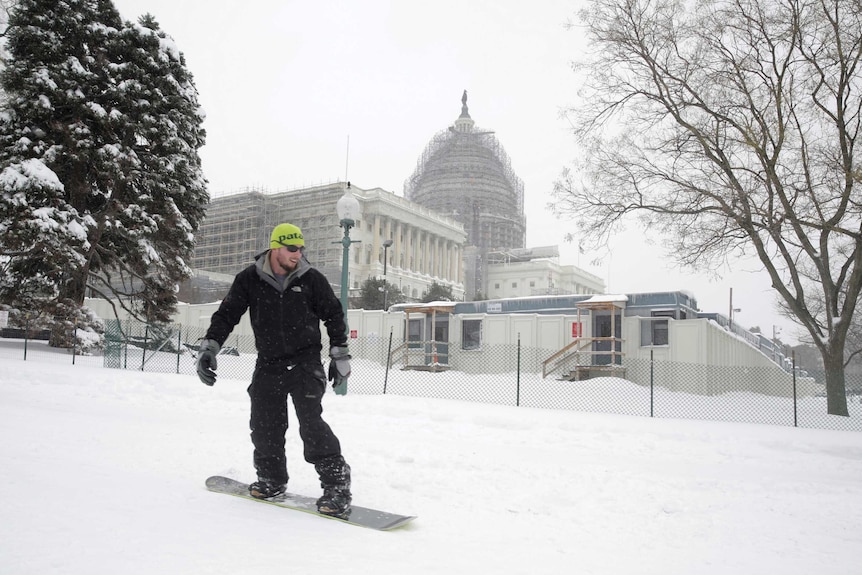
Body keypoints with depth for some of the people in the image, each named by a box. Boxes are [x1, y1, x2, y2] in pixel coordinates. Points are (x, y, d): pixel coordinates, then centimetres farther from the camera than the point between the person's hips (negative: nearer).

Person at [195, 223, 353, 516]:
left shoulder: (311, 279, -4)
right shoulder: (250, 280, -2)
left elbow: (334, 315, 6)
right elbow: (227, 314, 4)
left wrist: (340, 355, 5)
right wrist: (208, 348, -7)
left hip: (305, 362, -3)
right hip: (268, 365, 3)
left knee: (311, 422, -15)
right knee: (264, 426, 4)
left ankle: (336, 484, -7)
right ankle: (272, 479, 27)